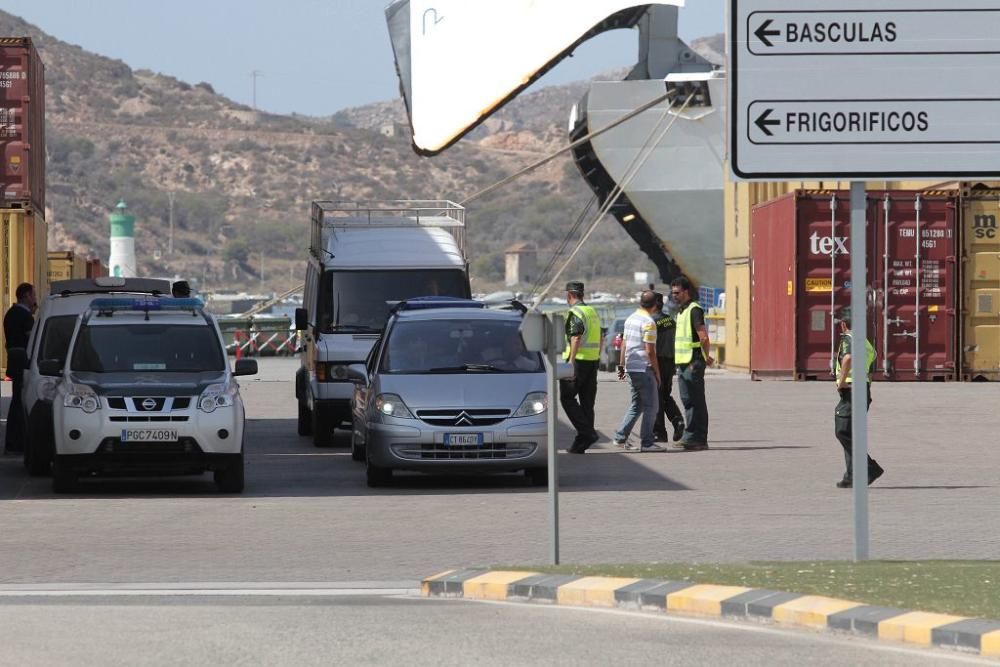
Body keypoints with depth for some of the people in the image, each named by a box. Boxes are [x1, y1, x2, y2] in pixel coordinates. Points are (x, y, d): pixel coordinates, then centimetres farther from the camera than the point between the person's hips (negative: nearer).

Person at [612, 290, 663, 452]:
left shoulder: (630, 319, 12)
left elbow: (624, 344, 17)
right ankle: (646, 442, -4)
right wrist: (657, 372, -9)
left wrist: (621, 366, 23)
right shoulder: (649, 323, -14)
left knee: (636, 405, 16)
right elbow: (650, 351, -16)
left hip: (631, 367, 8)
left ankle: (621, 437, 13)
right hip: (644, 369, -8)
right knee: (650, 406, -2)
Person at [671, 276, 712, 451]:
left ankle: (698, 439, -6)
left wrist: (706, 357, -11)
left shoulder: (694, 310, -12)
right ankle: (690, 437, 17)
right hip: (682, 363, 10)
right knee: (687, 400, 12)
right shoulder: (681, 311, 19)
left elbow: (703, 337, -20)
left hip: (693, 363, -10)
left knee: (696, 402, -7)